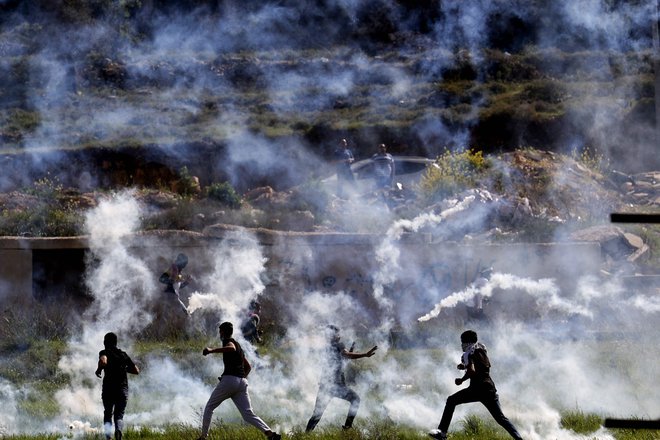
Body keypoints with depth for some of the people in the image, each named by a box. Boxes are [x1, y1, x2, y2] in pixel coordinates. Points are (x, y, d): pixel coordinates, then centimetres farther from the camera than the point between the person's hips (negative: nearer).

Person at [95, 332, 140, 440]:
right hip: (123, 389, 2)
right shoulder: (123, 354, 14)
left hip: (108, 389, -2)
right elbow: (136, 371, 18)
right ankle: (118, 429, -26)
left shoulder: (104, 353, -1)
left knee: (107, 414, 14)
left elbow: (103, 362, -25)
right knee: (119, 415, 6)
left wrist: (98, 370, -6)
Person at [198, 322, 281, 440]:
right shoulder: (238, 345, 26)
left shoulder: (227, 341, 1)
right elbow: (248, 367, 32)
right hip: (242, 381, 7)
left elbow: (231, 348, -25)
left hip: (229, 379, -7)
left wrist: (211, 350, -27)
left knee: (209, 408, 11)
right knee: (248, 414, -2)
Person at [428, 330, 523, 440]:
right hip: (490, 388, 6)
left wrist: (461, 380, -2)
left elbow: (472, 371, -18)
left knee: (451, 401, 4)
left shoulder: (469, 354, -3)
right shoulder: (482, 351, 19)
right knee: (500, 418, 10)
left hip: (477, 388, -6)